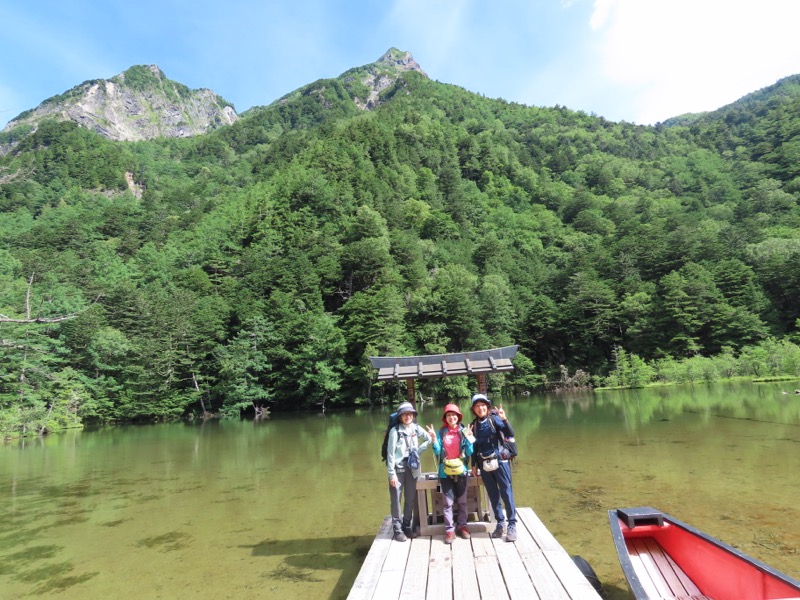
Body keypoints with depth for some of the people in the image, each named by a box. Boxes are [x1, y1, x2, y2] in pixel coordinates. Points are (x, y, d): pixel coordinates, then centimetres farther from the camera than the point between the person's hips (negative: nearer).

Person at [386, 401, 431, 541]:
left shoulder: (416, 428, 1)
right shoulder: (395, 431, -12)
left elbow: (428, 439, 16)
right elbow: (390, 453, -12)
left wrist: (419, 450, 3)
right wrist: (392, 474, -14)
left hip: (412, 468, 5)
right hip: (398, 468, -4)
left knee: (410, 499, 12)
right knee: (396, 500, -1)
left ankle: (408, 527, 26)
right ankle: (398, 530, 10)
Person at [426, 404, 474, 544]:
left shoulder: (464, 431, -1)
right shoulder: (441, 432, -1)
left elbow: (469, 453, -4)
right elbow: (437, 452, -4)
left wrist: (468, 438, -17)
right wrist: (434, 439, -18)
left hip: (460, 471, 1)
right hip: (445, 472, -1)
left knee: (462, 501, 12)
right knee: (448, 502, 2)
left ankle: (462, 525, 26)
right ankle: (449, 529, 10)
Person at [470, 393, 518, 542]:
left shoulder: (494, 419, -5)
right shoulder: (474, 425, 7)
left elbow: (510, 434, -15)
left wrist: (504, 419, -31)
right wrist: (474, 464, 14)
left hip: (499, 461, -4)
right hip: (484, 464, 4)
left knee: (506, 492, -2)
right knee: (493, 495, 10)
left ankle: (512, 525, 6)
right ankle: (500, 523, 21)